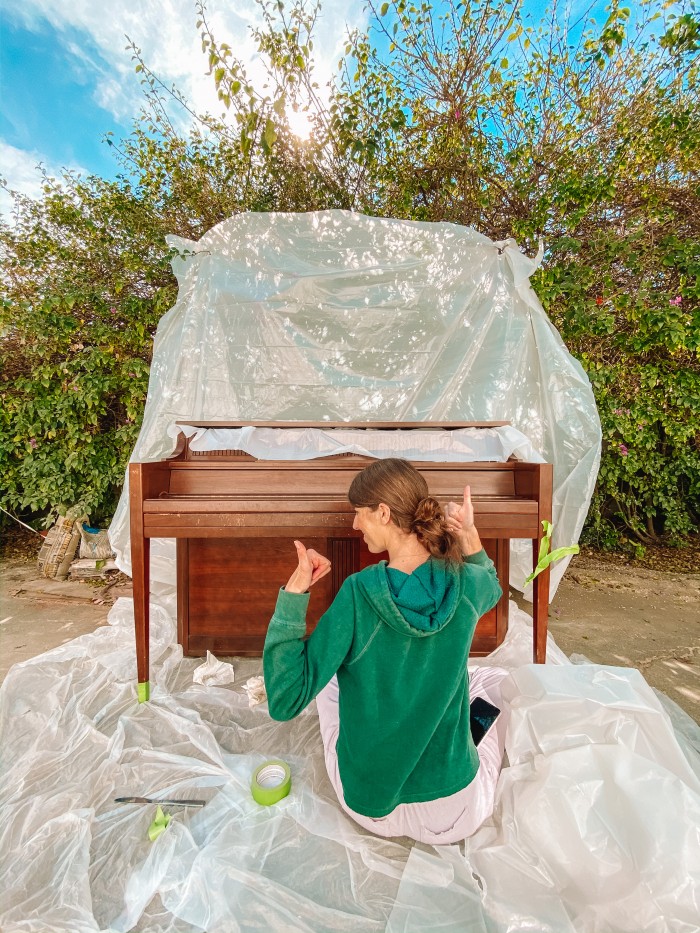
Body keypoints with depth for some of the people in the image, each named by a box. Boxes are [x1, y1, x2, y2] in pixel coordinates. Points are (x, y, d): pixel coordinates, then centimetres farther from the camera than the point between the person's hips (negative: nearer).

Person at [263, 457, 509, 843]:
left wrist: (293, 593, -23)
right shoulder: (465, 584, -18)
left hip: (367, 807, -1)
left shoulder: (357, 593, -26)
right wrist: (470, 534, -3)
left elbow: (285, 701, -20)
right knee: (495, 678, 24)